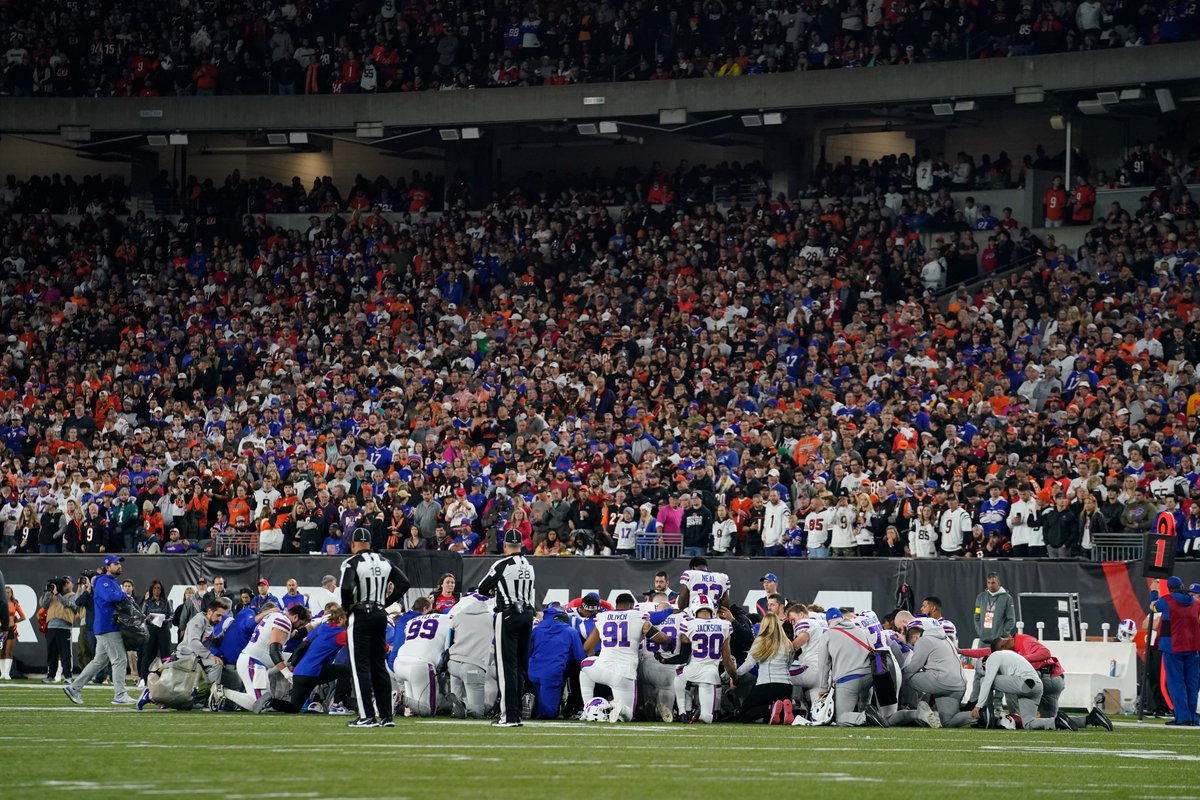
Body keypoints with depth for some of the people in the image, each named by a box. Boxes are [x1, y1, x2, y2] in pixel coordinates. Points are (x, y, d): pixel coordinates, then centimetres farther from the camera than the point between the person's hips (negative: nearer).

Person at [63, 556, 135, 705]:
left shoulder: (114, 582, 23)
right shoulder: (103, 581, -8)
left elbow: (120, 602, 22)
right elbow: (109, 596, -27)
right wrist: (124, 595, -12)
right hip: (108, 627, -10)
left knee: (99, 662, 13)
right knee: (120, 660, -10)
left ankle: (73, 688, 15)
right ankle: (120, 695, -9)